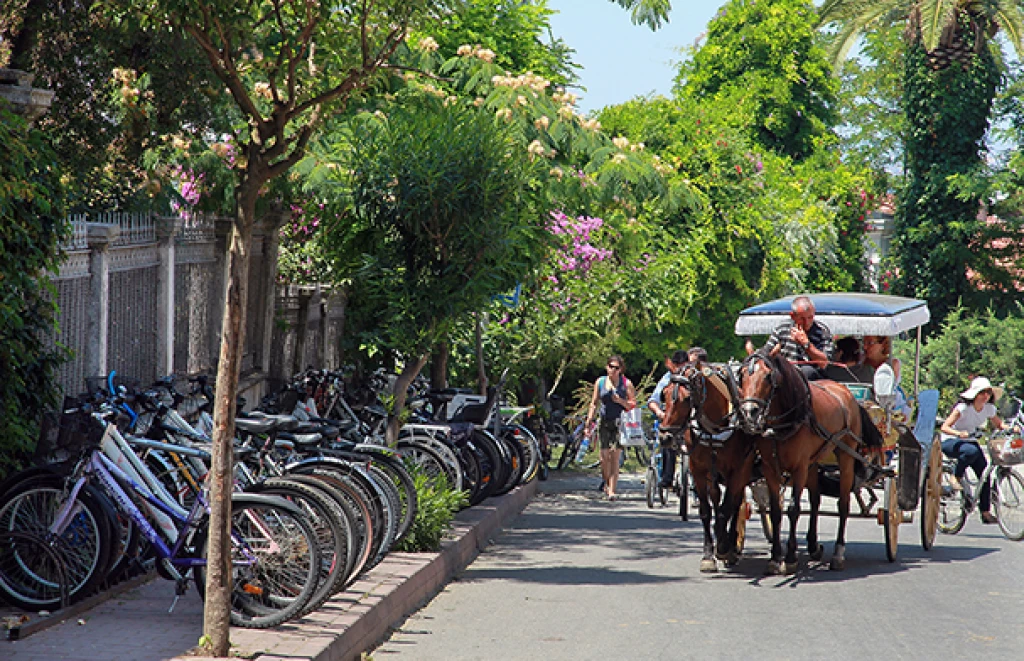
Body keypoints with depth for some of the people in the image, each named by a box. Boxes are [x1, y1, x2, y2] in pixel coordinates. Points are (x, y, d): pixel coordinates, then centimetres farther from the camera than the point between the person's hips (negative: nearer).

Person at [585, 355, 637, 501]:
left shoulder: (626, 384, 1)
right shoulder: (600, 382, 10)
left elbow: (633, 404, 1)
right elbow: (594, 404, 14)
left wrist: (620, 401, -15)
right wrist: (589, 423, 10)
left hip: (620, 424, -3)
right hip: (604, 423, 3)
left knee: (614, 456, -11)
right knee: (604, 456, -3)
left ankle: (612, 490, -10)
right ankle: (607, 483, 23)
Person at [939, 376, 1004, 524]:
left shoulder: (989, 408, -5)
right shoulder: (963, 408, -23)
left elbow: (998, 424, 8)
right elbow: (944, 427, -28)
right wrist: (959, 433, -48)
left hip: (969, 441, 6)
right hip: (949, 442, -6)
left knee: (984, 472, -12)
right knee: (971, 451, -39)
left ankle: (985, 512, -4)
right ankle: (956, 477, -14)